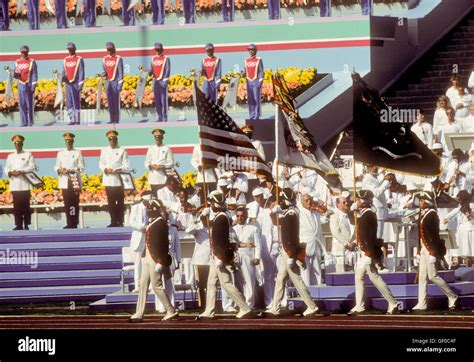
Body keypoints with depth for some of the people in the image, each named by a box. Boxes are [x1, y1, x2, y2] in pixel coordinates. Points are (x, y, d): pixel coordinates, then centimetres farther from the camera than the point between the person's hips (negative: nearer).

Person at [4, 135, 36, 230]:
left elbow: (32, 167, -2)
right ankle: (18, 225, 4)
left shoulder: (28, 155, 8)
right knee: (17, 206, 0)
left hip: (25, 184, -3)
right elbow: (6, 168, 13)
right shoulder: (10, 156, 17)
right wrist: (11, 172, -10)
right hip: (14, 184, 3)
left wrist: (21, 171, -12)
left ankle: (26, 225, -3)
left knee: (26, 205, -5)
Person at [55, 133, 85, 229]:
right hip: (64, 182, 3)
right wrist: (60, 170, -9)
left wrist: (71, 170, -15)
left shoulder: (78, 153, 5)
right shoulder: (61, 153, 15)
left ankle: (74, 223, -5)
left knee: (74, 202, -6)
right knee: (67, 203, 1)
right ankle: (69, 223, 5)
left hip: (75, 182, -3)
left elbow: (81, 167, -1)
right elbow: (57, 167, 14)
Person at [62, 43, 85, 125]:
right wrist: (63, 76, -6)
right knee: (69, 102, 3)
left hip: (75, 84, -5)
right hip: (68, 84, 5)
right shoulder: (66, 60, 13)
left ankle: (77, 120, 1)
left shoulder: (79, 59, -3)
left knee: (76, 102, -2)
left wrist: (80, 85, -12)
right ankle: (72, 119, 7)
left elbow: (81, 73, -6)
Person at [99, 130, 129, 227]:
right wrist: (106, 169, -9)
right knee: (111, 202, 1)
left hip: (119, 180, -3)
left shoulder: (122, 150, 5)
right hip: (108, 180, 3)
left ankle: (120, 222, 0)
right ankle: (113, 222, 5)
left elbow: (126, 165, 0)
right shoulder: (104, 151, 15)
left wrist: (118, 169, -18)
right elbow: (101, 164, 12)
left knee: (120, 201, -3)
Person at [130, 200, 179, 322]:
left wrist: (161, 262, -20)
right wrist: (144, 256, 17)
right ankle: (139, 314, 7)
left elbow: (164, 243, -17)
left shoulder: (161, 223, -14)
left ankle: (171, 311, 3)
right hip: (147, 258, 9)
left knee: (156, 286, -6)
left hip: (156, 258, -9)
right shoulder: (151, 222, 13)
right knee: (143, 285, 6)